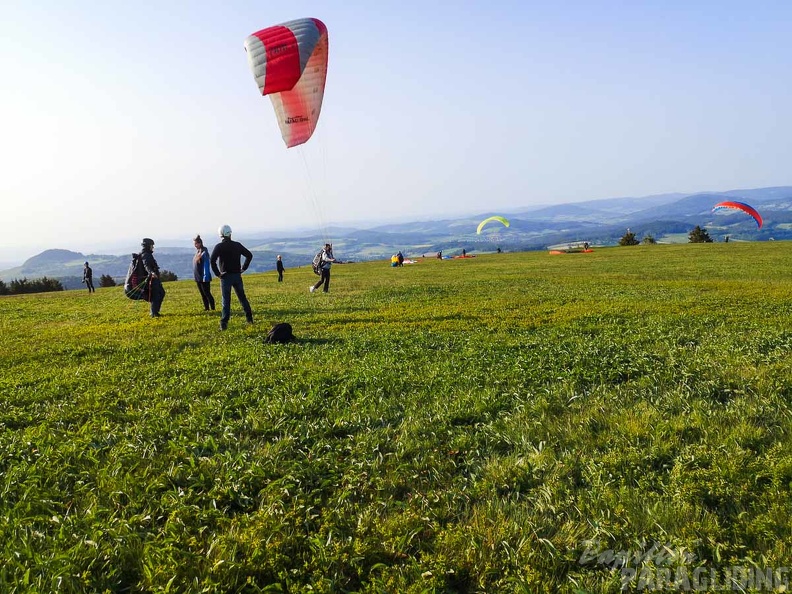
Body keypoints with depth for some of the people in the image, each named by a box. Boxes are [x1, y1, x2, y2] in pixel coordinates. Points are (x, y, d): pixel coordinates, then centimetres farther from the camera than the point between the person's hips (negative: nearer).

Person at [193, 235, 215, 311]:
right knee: (202, 294, 11)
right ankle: (206, 308, 17)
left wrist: (205, 276, -22)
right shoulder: (197, 251, 12)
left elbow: (206, 265, -18)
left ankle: (213, 308, -4)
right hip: (198, 277, 8)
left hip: (204, 277, -8)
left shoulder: (204, 251, -12)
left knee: (207, 293, -7)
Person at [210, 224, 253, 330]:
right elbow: (249, 255, 10)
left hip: (226, 276, -3)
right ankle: (249, 318, 20)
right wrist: (243, 268, 12)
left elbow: (212, 260, -19)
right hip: (237, 276, 3)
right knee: (242, 297, 16)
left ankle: (224, 323, -6)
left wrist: (217, 273, -11)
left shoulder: (219, 246, -8)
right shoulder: (237, 245, 4)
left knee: (226, 300, -1)